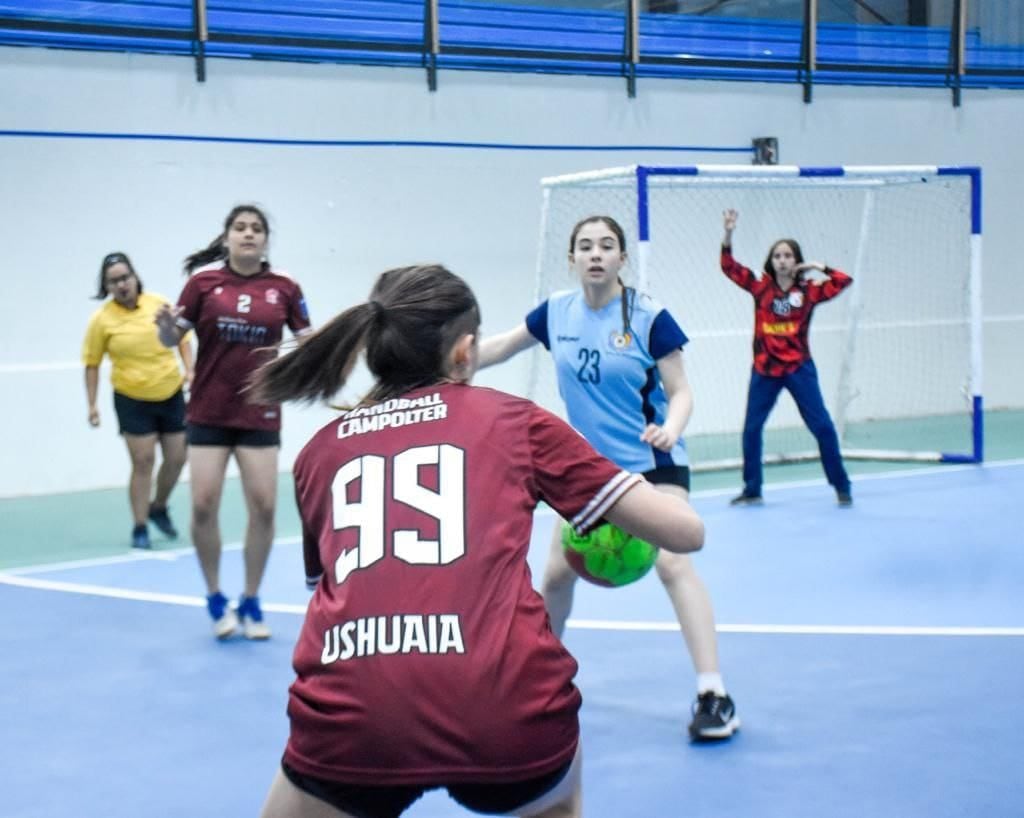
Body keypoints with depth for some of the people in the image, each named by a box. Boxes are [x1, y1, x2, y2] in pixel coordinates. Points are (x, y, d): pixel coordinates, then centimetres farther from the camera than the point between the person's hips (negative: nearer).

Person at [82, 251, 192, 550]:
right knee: (143, 462, -4)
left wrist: (189, 369, -6)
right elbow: (92, 363, -2)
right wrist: (92, 404, -5)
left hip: (170, 395, 3)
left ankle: (158, 508, 33)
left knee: (177, 458, 8)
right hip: (133, 400, -3)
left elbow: (182, 337, 7)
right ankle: (140, 528, 7)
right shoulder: (102, 319, -9)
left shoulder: (160, 304, -4)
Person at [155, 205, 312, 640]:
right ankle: (215, 599, 15)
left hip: (260, 413, 1)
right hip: (208, 412, -1)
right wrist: (166, 324, -21)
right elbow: (172, 338, 1)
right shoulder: (203, 280, -3)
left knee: (263, 506, -2)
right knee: (203, 505, -6)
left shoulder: (284, 287, -1)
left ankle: (250, 602, 16)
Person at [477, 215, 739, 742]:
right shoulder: (556, 312, -3)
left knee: (673, 563, -22)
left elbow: (680, 391, -12)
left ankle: (713, 695, -20)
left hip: (653, 464, -5)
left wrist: (670, 429, -32)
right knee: (557, 573, 11)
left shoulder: (647, 318, -15)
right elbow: (501, 347, 13)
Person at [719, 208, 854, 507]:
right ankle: (752, 490, 18)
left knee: (822, 426, -1)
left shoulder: (808, 291, -2)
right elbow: (729, 267, -3)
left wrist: (820, 267, -11)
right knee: (751, 428, 4)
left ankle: (842, 487, 10)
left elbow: (844, 281, -4)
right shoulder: (760, 287, 1)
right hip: (765, 370, 2)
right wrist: (728, 235, -15)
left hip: (799, 368, -2)